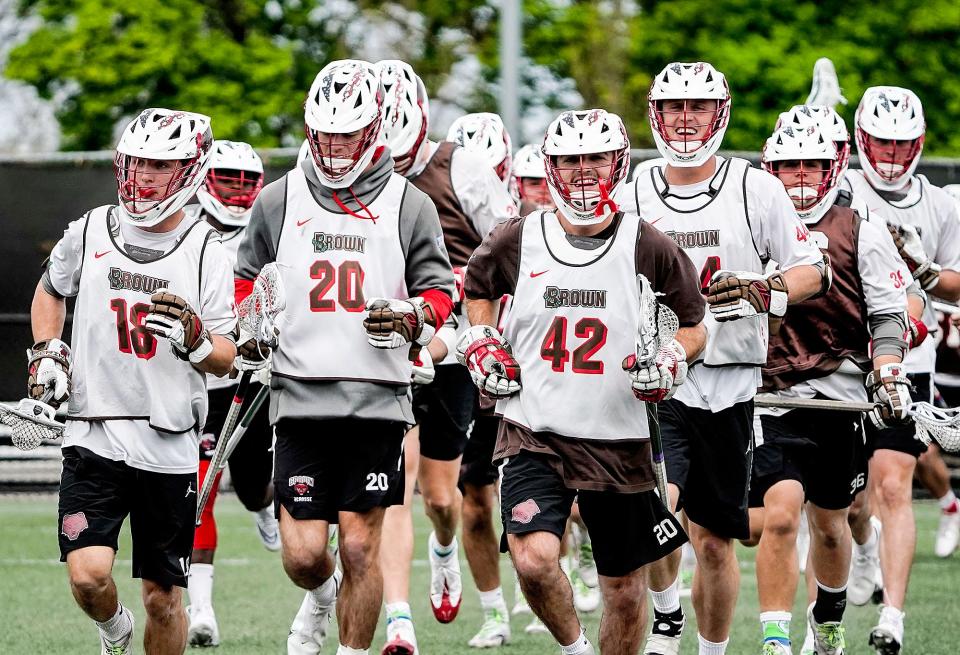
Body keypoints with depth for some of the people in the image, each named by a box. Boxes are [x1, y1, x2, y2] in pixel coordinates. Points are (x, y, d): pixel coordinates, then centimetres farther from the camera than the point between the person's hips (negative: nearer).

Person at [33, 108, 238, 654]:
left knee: (163, 601, 5)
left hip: (169, 446, -1)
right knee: (88, 577, -15)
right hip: (94, 438, 1)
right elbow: (51, 291, 25)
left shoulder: (206, 251, -1)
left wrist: (194, 338, -20)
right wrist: (47, 353, 9)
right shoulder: (91, 231, 4)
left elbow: (226, 359, 0)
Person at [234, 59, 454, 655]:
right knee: (303, 553, -3)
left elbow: (440, 293, 9)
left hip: (378, 399, -1)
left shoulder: (409, 206, 5)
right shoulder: (278, 201, 8)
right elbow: (247, 286, 19)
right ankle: (322, 596, 32)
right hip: (300, 398, 1)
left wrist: (412, 316, -11)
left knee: (362, 545, -2)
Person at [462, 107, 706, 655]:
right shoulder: (517, 241, 1)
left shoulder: (648, 248, -3)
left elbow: (694, 326, 10)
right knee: (534, 561, -22)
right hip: (534, 432, 0)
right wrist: (481, 343, 6)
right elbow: (479, 290, 23)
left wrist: (672, 362, -10)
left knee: (625, 588, 8)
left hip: (619, 439, 0)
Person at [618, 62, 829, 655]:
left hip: (728, 386, 0)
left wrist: (765, 291, -17)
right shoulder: (636, 198, 7)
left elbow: (812, 271, 2)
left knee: (715, 542, 7)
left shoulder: (755, 189, 1)